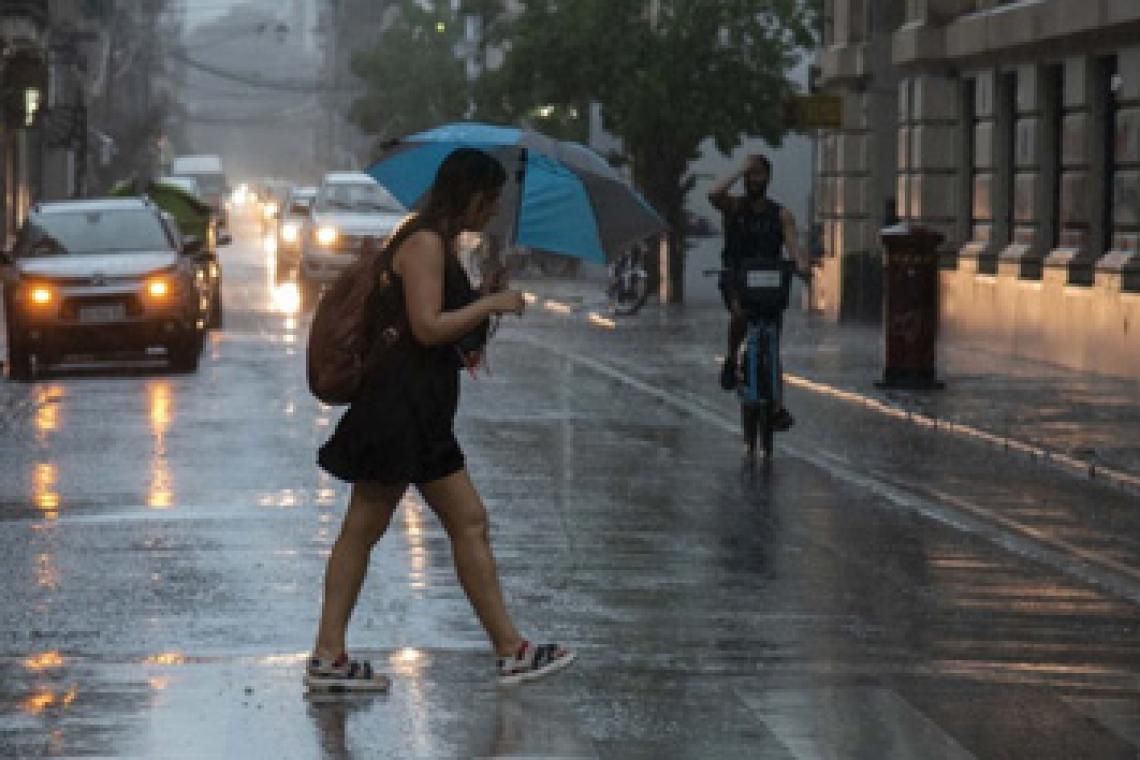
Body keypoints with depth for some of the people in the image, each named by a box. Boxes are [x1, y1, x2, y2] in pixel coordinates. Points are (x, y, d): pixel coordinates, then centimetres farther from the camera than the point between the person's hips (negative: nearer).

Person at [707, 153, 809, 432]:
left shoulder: (780, 215, 5)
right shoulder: (734, 206, 4)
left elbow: (792, 242, -11)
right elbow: (713, 195, -18)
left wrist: (801, 263, -32)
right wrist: (740, 171, -10)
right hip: (736, 280, -1)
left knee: (771, 350, -3)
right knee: (741, 312, -35)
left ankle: (777, 407, -3)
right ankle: (731, 360, -8)